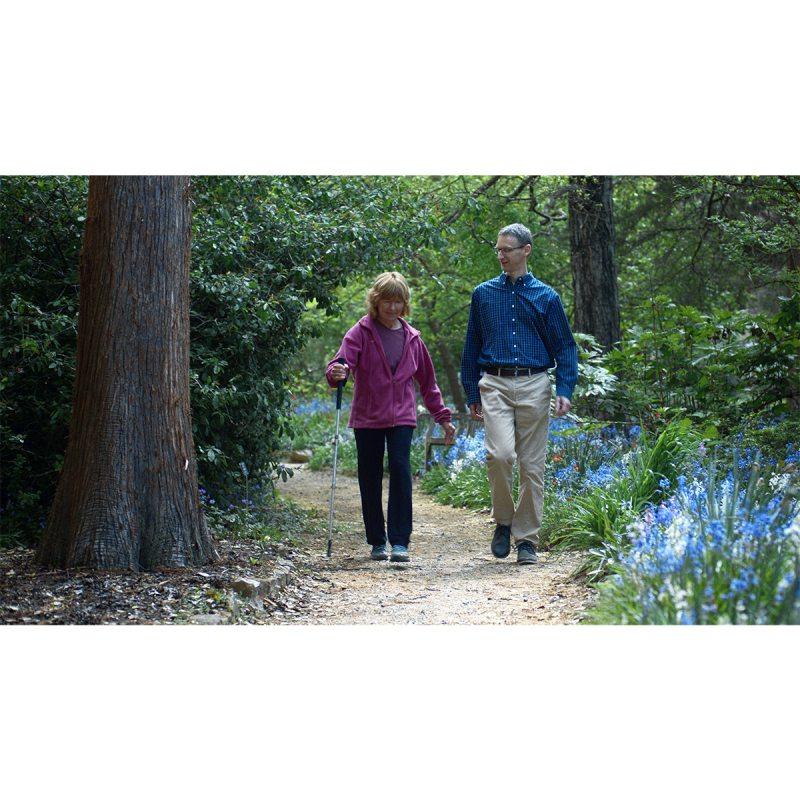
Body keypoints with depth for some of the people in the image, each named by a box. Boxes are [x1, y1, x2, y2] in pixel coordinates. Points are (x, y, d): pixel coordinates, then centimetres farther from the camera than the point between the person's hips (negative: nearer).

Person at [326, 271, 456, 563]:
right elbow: (342, 361, -16)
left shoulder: (412, 337, 9)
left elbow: (427, 381, 17)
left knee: (400, 469, -14)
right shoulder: (361, 332, -1)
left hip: (402, 417, 1)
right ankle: (377, 542, 17)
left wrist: (443, 417, 16)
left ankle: (400, 542, -11)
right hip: (367, 418, -1)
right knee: (370, 478, 4)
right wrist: (336, 373, -40)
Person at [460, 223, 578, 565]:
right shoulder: (483, 294, 12)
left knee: (532, 465, 1)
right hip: (495, 385, 0)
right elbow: (472, 348, 16)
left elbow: (564, 347, 7)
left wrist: (565, 390, -6)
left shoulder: (546, 297, 8)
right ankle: (503, 521, 3)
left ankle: (526, 540, 10)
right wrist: (472, 394, 11)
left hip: (534, 386, 0)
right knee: (500, 454, -19)